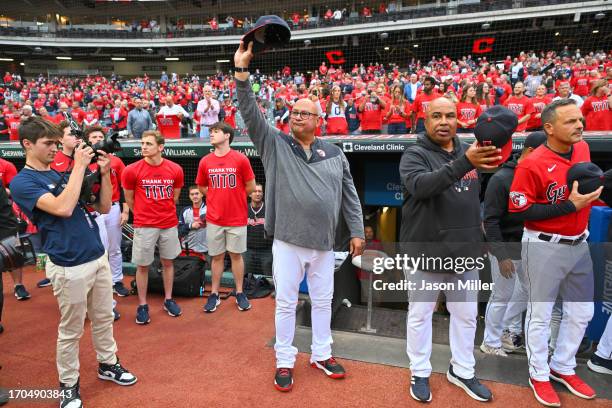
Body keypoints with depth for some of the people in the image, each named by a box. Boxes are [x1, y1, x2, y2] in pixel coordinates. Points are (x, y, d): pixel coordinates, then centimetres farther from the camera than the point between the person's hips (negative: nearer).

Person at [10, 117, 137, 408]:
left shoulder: (62, 174, 12)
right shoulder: (22, 182, -9)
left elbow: (104, 207, 10)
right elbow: (63, 208, -27)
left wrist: (104, 173, -3)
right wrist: (79, 166, -21)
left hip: (99, 258, 7)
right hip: (70, 267, -6)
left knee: (104, 319, 19)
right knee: (71, 330, 8)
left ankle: (107, 364, 37)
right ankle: (68, 384, 28)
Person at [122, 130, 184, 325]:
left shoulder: (175, 170, -4)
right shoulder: (132, 170, -8)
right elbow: (129, 199, 5)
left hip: (169, 224, 2)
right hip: (144, 226, -2)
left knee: (168, 262, 13)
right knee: (142, 265, 6)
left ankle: (168, 300, 28)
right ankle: (142, 305, 22)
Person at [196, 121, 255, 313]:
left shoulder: (240, 159, -7)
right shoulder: (205, 161, 2)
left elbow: (250, 187, -2)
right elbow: (202, 187, 14)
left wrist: (233, 197, 6)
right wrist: (219, 197, 4)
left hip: (237, 218, -2)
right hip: (214, 218, 2)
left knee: (236, 255, 9)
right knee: (217, 256, 11)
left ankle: (240, 293, 22)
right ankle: (214, 295, 22)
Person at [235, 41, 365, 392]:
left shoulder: (334, 153, 6)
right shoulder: (274, 143, 1)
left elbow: (349, 194, 8)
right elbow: (251, 113, -11)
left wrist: (357, 231, 5)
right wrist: (242, 71, -20)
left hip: (324, 243, 3)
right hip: (287, 241, -2)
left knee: (323, 301, 16)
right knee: (286, 303, 8)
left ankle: (322, 355, 36)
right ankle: (285, 362, 27)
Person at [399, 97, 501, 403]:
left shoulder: (467, 150, 7)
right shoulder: (414, 154, -10)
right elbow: (421, 185, -32)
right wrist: (464, 162, -42)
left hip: (465, 250, 6)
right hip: (426, 250, -5)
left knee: (467, 315, 16)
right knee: (420, 314, 9)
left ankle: (462, 371, 37)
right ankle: (420, 373, 28)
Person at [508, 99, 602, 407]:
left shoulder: (583, 148, 4)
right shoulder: (532, 164, -20)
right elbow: (519, 210, -21)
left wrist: (594, 185, 1)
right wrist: (570, 205, -24)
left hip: (579, 245, 8)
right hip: (545, 247, -7)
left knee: (581, 312, 19)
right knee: (540, 314, 7)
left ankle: (562, 367, 39)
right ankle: (539, 375, 27)